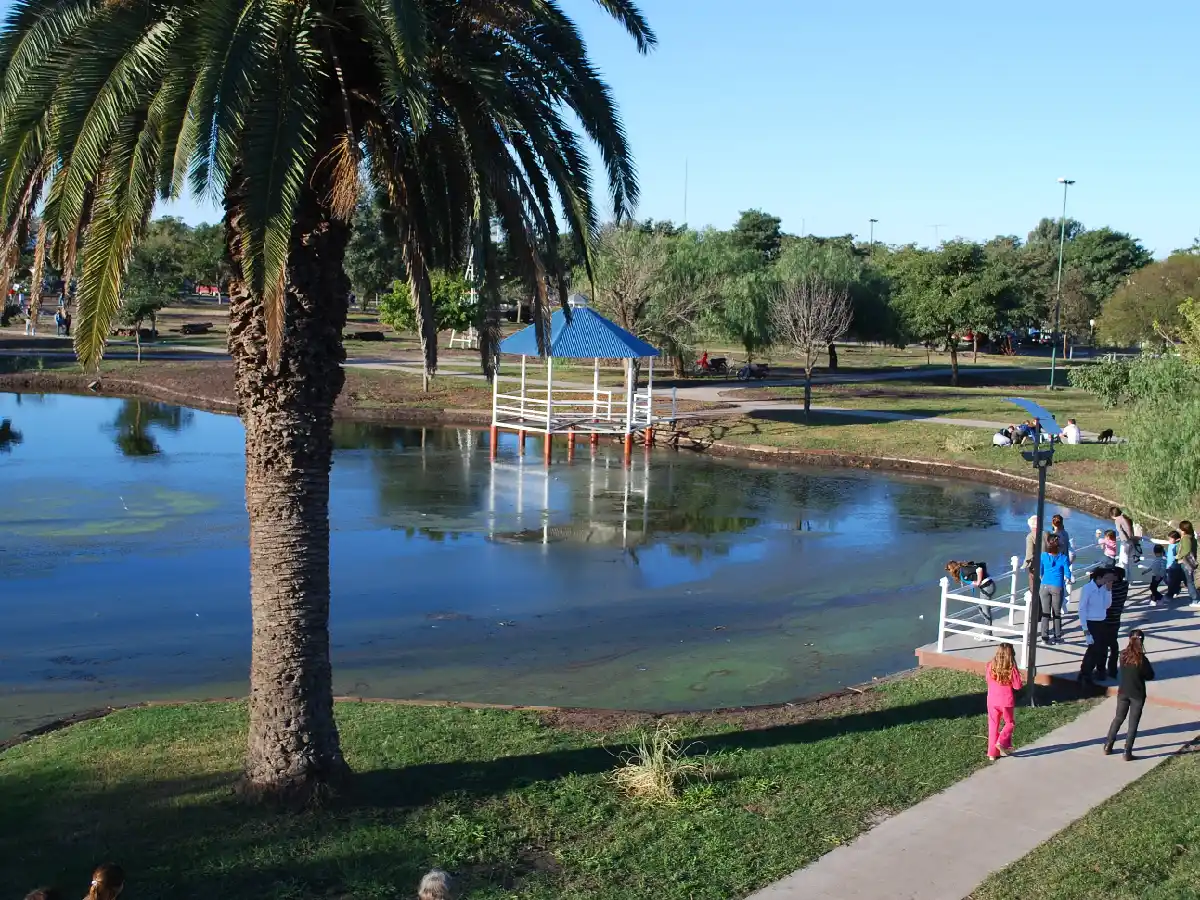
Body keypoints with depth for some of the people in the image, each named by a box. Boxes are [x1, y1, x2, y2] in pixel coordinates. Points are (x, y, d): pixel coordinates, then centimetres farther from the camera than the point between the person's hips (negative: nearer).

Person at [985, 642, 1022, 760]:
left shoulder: (991, 666, -7)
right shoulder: (1011, 669, -17)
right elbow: (1017, 686, -11)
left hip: (992, 701, 3)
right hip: (1006, 701, -3)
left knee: (993, 726, 12)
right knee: (1009, 723, 20)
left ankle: (992, 753, 14)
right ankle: (1001, 742, 0)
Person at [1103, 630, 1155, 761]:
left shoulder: (1123, 654, -8)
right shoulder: (1142, 659, -20)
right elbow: (1150, 676, -8)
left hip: (1123, 692, 4)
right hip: (1137, 695, -4)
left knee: (1118, 718, 19)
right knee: (1133, 723, 6)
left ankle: (1108, 746, 23)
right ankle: (1127, 753, 9)